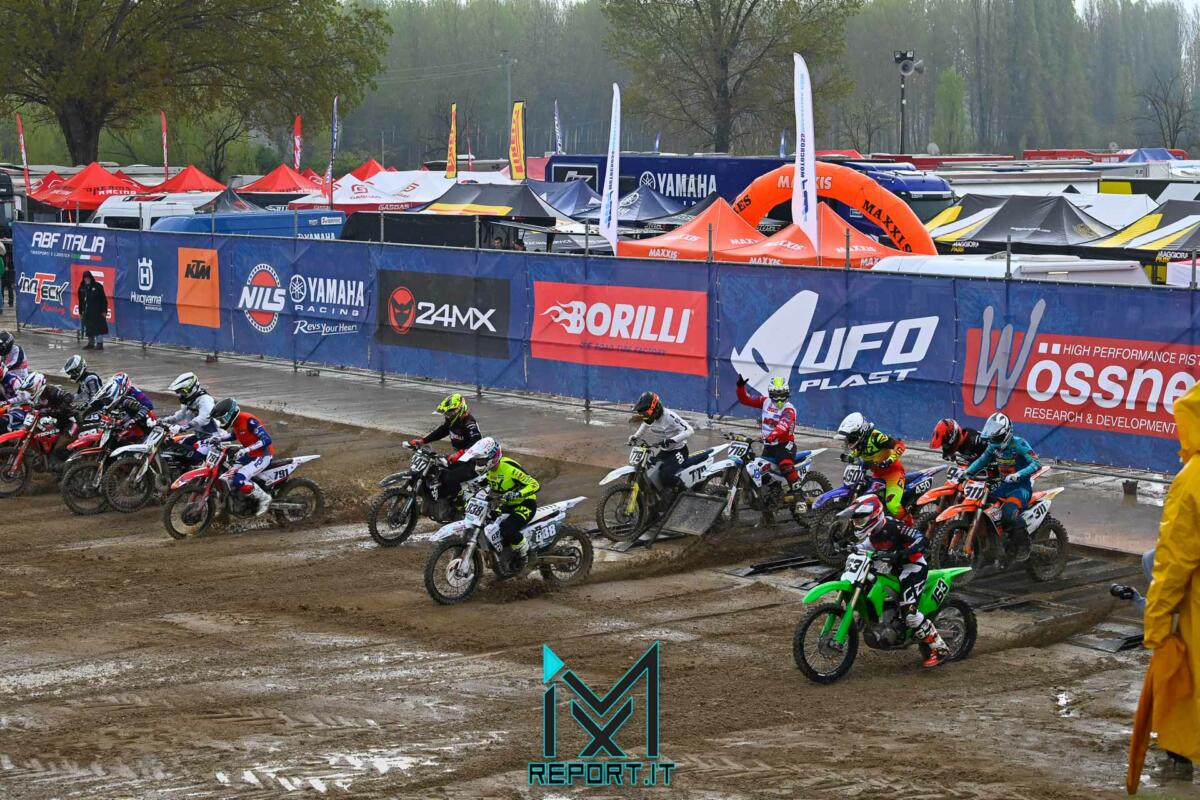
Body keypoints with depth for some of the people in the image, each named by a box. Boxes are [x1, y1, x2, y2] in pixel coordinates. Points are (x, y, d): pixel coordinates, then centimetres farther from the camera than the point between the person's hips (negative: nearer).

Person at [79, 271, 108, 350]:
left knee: (98, 327, -4)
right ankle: (91, 343, 22)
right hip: (87, 312, 5)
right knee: (89, 328, 11)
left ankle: (99, 343, 0)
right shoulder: (82, 288, 8)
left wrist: (104, 311, -9)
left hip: (97, 311, -5)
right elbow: (81, 301, 14)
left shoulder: (97, 286, -7)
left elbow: (104, 299, -6)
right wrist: (80, 312, 15)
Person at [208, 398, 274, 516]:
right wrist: (219, 438, 10)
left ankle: (264, 498, -10)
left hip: (263, 455, -10)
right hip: (250, 455, 10)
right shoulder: (236, 422, 4)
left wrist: (246, 449, -37)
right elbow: (234, 435, 29)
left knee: (239, 480, -25)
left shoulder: (248, 420, -24)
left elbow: (267, 439, -29)